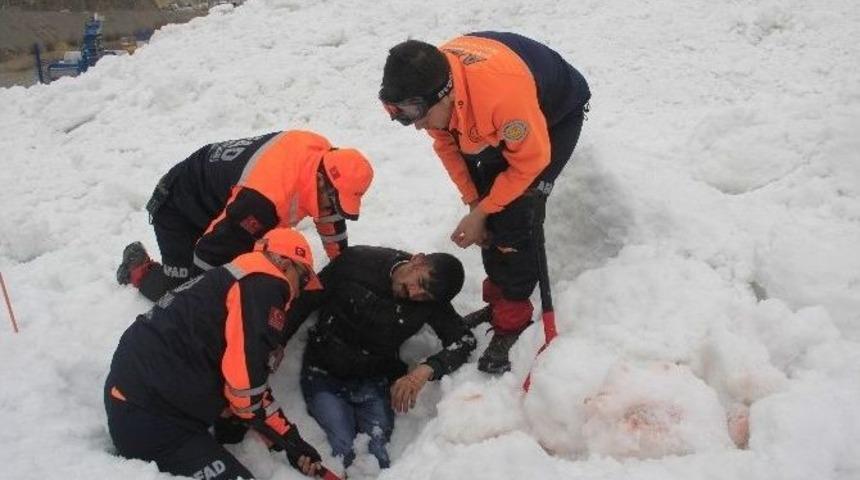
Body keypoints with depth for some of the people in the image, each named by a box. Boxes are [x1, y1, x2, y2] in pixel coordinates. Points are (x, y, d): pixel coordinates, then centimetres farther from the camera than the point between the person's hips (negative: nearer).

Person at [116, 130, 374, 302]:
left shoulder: (323, 155, -20)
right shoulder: (264, 197, -44)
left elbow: (329, 214, -2)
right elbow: (211, 254, -36)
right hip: (178, 207, -7)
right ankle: (138, 266, 20)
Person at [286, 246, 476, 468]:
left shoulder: (432, 301, -7)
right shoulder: (357, 260, -12)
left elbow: (464, 340, -12)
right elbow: (307, 300, -2)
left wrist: (425, 370, -28)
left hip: (375, 382, 1)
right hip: (324, 376, -1)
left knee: (376, 453, -22)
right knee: (345, 452, -21)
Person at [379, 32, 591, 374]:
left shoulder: (502, 92, -45)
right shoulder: (427, 84, -25)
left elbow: (531, 159, -29)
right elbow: (446, 142, -5)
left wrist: (481, 212, -20)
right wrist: (474, 202, -8)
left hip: (556, 115, -6)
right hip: (498, 122, 6)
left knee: (516, 217, -16)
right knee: (490, 216, 3)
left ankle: (512, 319, -2)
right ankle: (499, 299, 21)